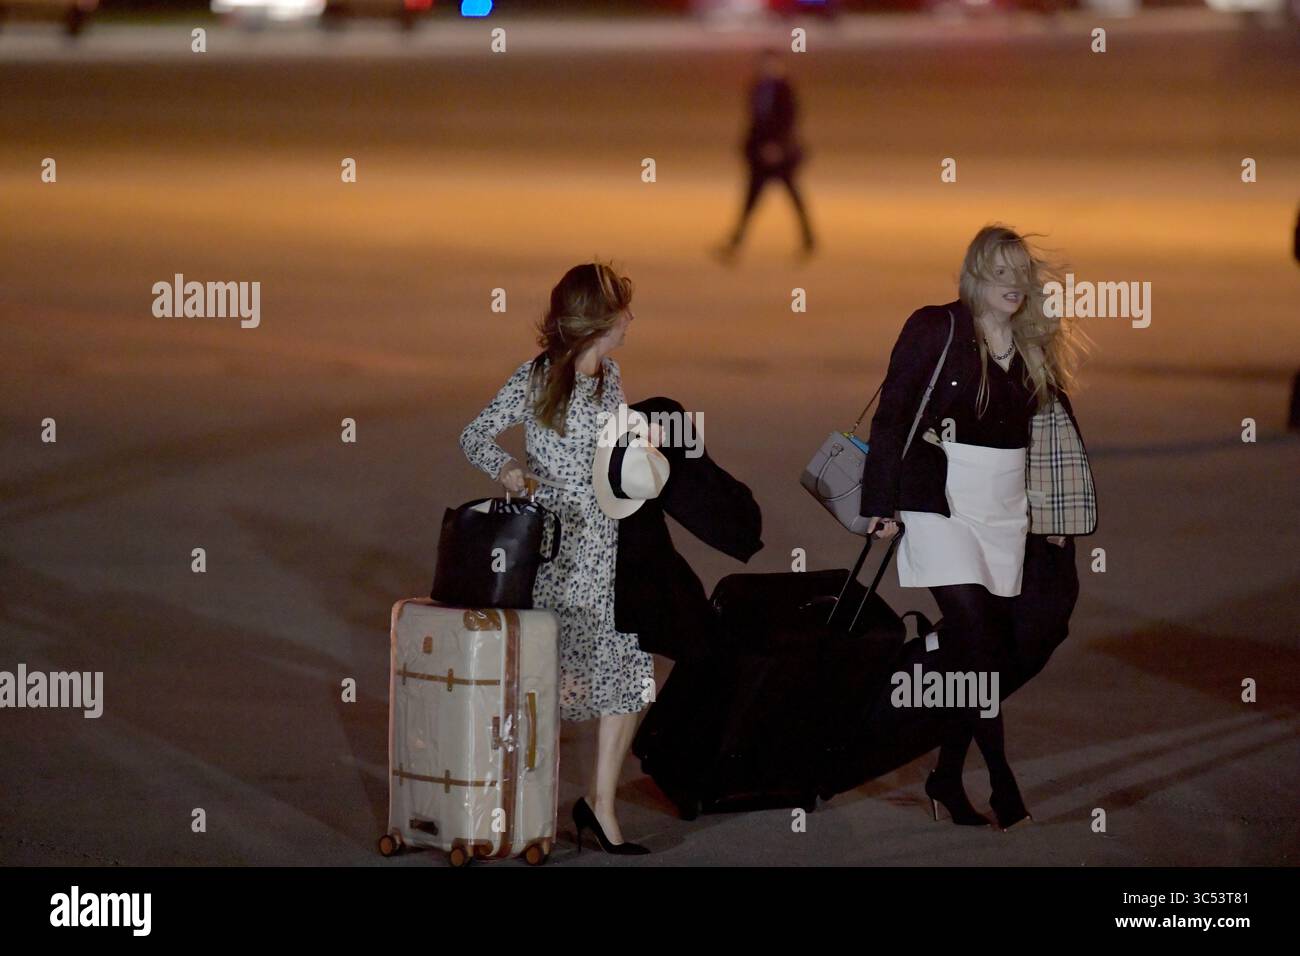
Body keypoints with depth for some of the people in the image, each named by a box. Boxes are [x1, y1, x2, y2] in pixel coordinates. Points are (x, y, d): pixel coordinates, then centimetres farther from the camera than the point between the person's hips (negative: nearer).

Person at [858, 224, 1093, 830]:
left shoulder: (1036, 348, 10)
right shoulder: (935, 329, -5)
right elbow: (892, 414, -6)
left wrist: (1057, 507, 12)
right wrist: (880, 502, -11)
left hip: (1006, 508, 5)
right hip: (941, 502, -5)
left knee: (986, 649, 4)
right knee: (978, 643, -12)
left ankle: (947, 780, 15)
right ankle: (1004, 789, -7)